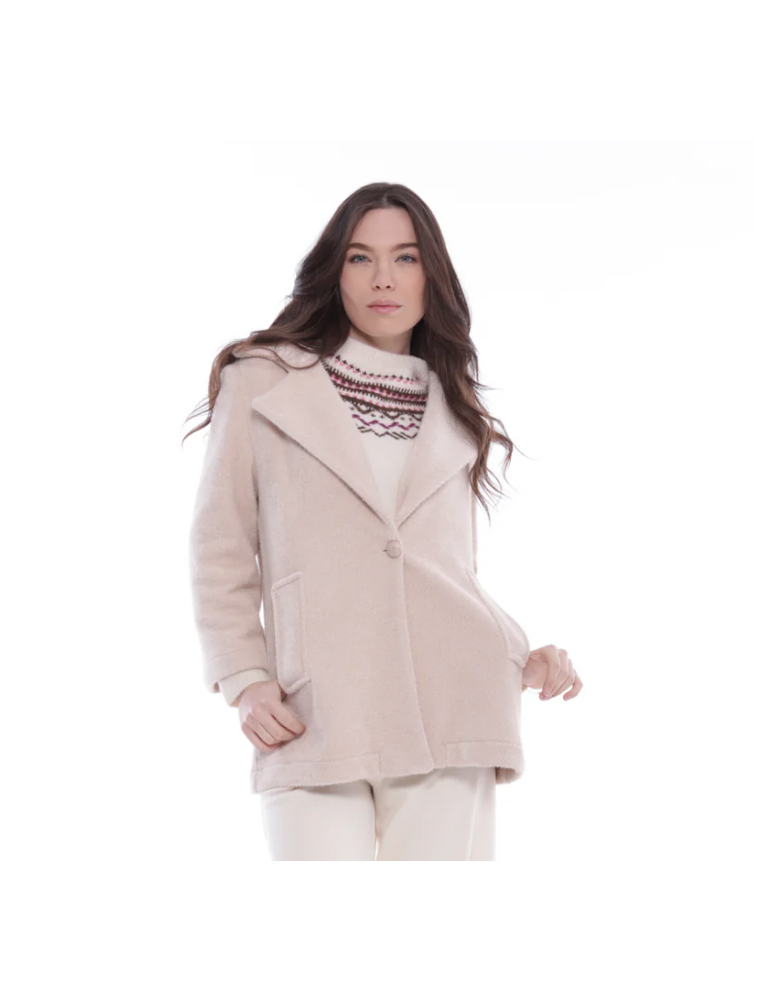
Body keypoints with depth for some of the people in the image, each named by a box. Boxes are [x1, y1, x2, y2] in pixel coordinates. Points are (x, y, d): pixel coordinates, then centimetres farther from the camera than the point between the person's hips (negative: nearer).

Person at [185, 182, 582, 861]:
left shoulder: (455, 414, 19)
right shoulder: (262, 383, 10)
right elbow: (221, 551, 9)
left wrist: (523, 657, 6)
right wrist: (245, 680, -2)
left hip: (446, 721, 2)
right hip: (312, 723, -2)